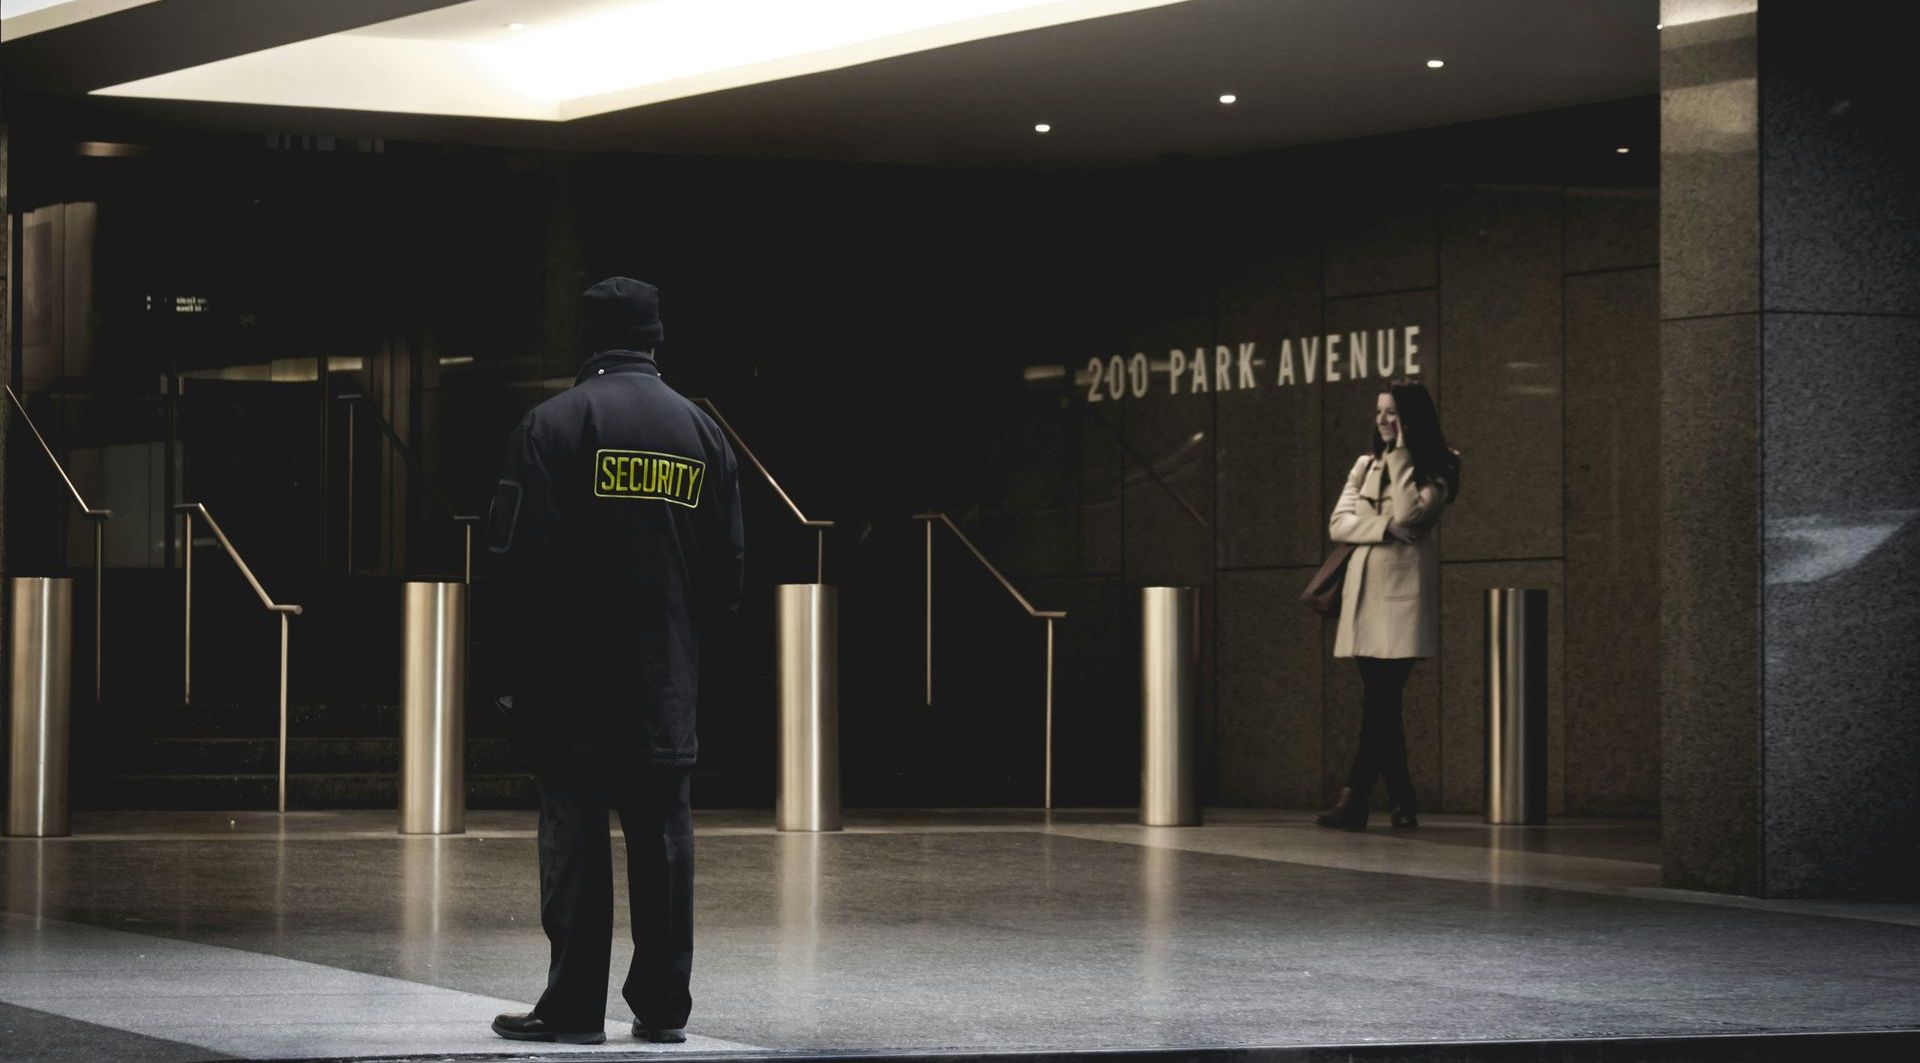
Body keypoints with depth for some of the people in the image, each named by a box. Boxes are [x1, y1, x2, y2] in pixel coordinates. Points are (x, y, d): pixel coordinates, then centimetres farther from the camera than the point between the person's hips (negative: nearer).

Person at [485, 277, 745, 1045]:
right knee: (661, 837, 7)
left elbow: (518, 557, -10)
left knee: (575, 833, -2)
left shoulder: (554, 424, -6)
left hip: (572, 680, -4)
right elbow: (727, 566, 11)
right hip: (667, 688, 4)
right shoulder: (701, 432, 9)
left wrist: (512, 667, -3)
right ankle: (663, 1006, 10)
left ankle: (574, 1006, -2)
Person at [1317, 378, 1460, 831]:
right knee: (1381, 703, 5)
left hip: (1403, 590, -6)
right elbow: (1338, 523, 6)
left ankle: (1353, 801, -17)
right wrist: (1385, 528, -10)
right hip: (1364, 591, 6)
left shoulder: (1437, 468, 3)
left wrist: (1400, 456, -8)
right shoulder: (1366, 465, 18)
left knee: (1380, 701, -12)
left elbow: (1410, 514, -14)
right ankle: (1402, 803, 10)